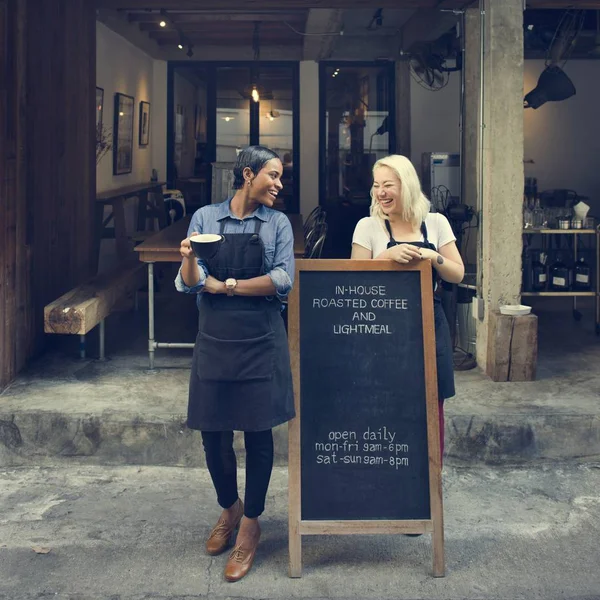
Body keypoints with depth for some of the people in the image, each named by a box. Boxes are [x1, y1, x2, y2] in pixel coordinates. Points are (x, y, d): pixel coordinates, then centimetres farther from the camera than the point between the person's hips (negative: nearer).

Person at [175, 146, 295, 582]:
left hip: (261, 339, -1)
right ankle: (230, 507, 32)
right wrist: (189, 260, -24)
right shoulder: (205, 218, 2)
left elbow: (283, 281, -8)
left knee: (258, 431, 2)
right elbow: (190, 284, -3)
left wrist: (226, 286, -10)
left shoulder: (278, 223, 2)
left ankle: (251, 524, 17)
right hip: (215, 337, 1)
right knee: (213, 431, 6)